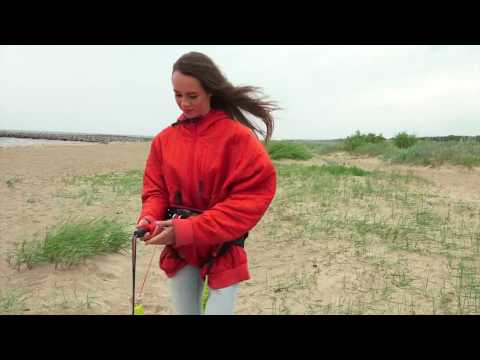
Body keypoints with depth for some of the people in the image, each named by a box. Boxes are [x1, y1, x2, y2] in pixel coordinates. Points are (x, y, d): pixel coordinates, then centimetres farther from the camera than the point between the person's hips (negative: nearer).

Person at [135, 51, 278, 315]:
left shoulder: (237, 136, -13)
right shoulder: (164, 139, 1)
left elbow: (253, 196, -18)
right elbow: (155, 190, 7)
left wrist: (189, 230, -24)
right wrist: (149, 220, -18)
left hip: (223, 250, -4)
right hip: (178, 250, 4)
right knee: (184, 311, 18)